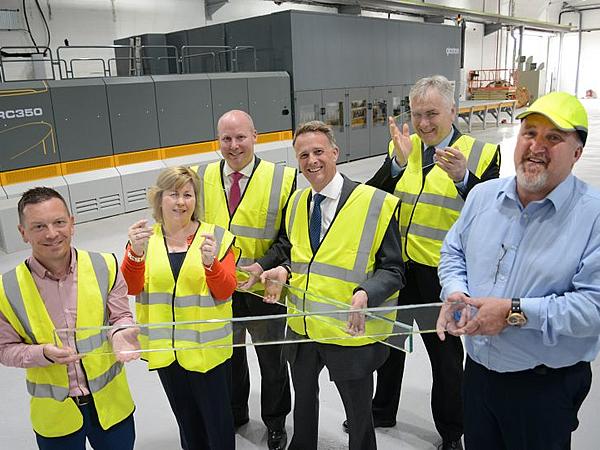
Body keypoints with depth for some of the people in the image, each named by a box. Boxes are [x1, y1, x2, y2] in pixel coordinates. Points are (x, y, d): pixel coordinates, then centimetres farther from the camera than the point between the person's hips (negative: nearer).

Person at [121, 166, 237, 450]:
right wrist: (136, 253, -32)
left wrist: (211, 263, -33)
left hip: (207, 346, -3)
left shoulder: (215, 237, -7)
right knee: (186, 416, 22)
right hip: (164, 348, 3)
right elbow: (131, 288, -13)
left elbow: (225, 291, -13)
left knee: (217, 417, 8)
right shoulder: (144, 239, 0)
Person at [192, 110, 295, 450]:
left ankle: (276, 422, 41)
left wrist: (263, 266, -23)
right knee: (229, 356, 22)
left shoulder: (282, 179, -11)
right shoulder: (203, 178, 0)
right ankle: (234, 413, 47)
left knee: (272, 360, 17)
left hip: (263, 289, -3)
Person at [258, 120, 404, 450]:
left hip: (351, 335, -5)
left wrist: (365, 294, -30)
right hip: (301, 328, 6)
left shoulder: (377, 204, -14)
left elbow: (392, 270, -12)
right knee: (304, 398, 28)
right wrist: (283, 268, -5)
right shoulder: (296, 203, 4)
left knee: (358, 413, 15)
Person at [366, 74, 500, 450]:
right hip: (394, 267, 4)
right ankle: (382, 411, 46)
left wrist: (463, 177, -28)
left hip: (441, 276, -3)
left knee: (446, 354, 14)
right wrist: (398, 162, -20)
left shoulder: (482, 153, -6)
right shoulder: (400, 148, 3)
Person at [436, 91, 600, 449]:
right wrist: (455, 293, -9)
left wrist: (516, 312, -26)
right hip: (478, 371, 5)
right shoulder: (484, 195, 1)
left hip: (547, 388, -4)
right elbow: (454, 252, 11)